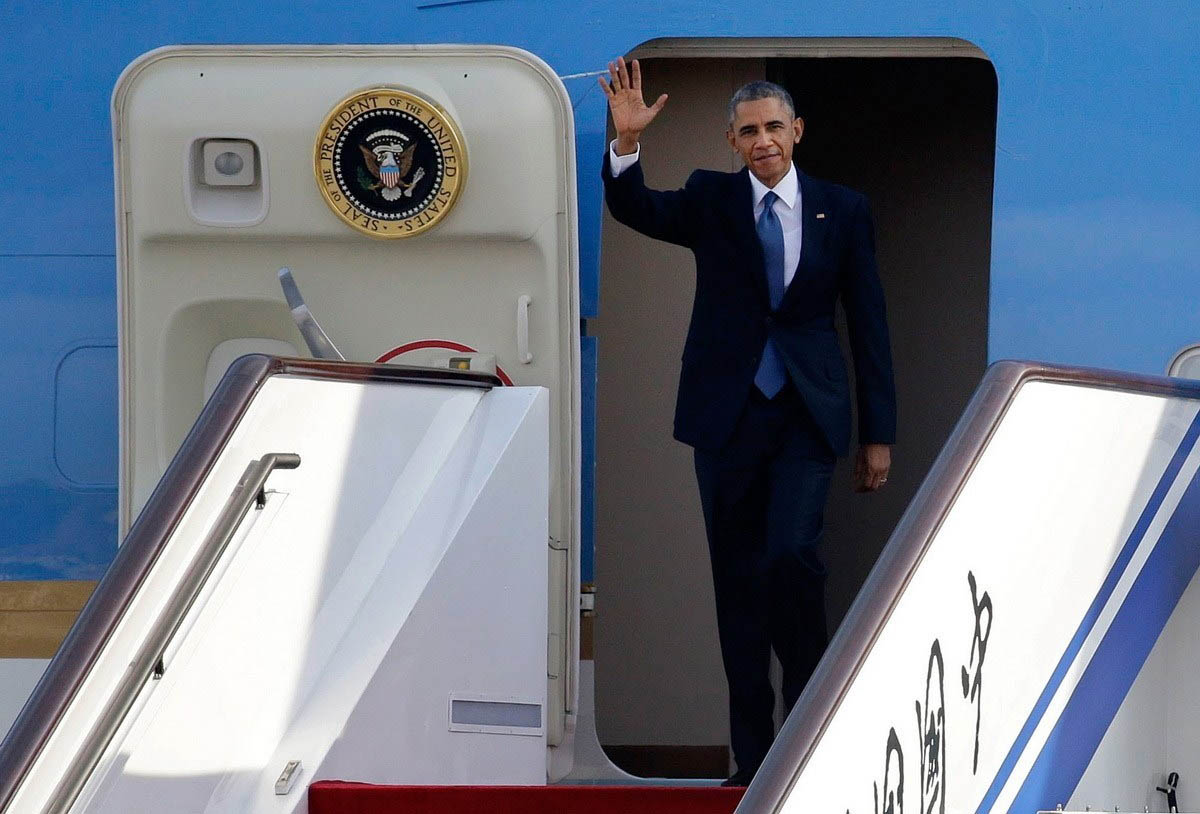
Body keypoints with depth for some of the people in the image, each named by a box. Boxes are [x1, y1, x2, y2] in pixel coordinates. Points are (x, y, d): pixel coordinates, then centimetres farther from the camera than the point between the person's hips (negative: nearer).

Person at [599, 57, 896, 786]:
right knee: (738, 579, 4)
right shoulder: (711, 200, 5)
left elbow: (869, 322, 6)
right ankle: (754, 756, 9)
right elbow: (635, 209, -11)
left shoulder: (842, 210, 5)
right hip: (728, 416, 1)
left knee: (792, 555, -20)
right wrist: (628, 141, -30)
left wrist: (880, 434, 4)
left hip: (806, 419, -1)